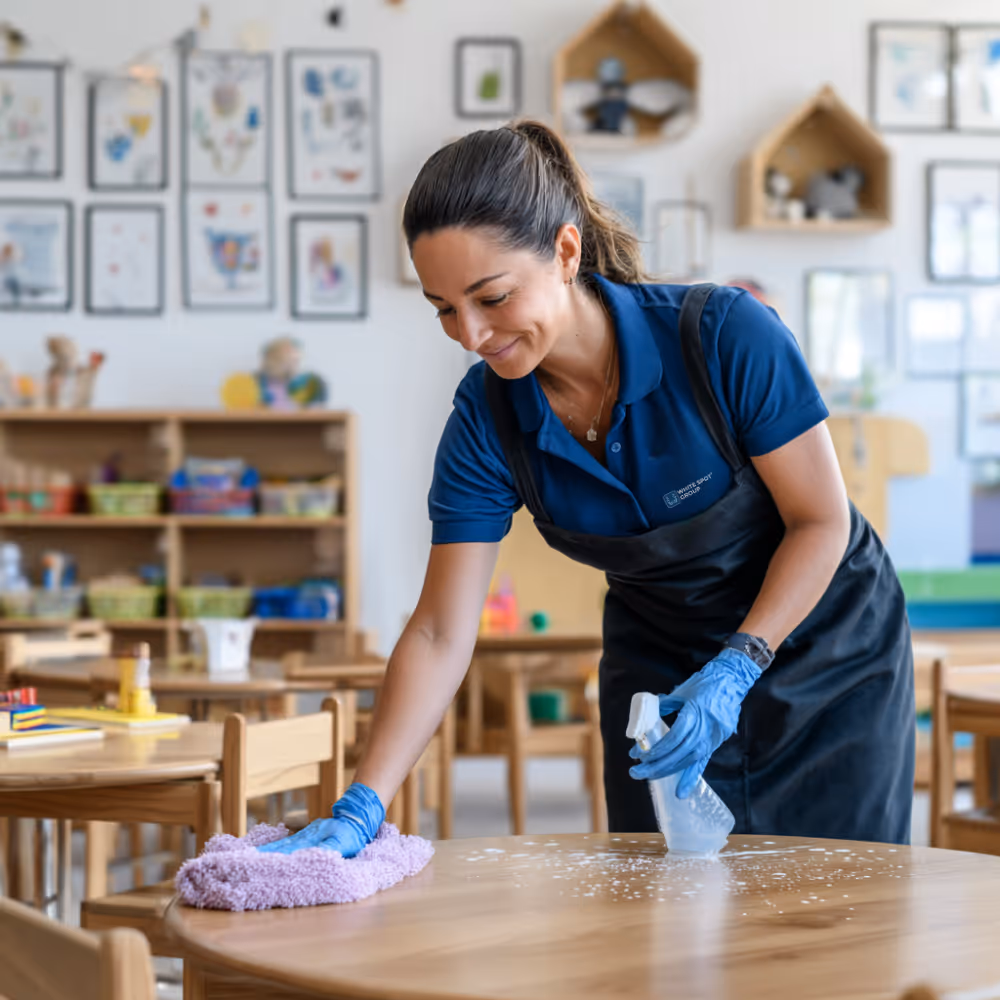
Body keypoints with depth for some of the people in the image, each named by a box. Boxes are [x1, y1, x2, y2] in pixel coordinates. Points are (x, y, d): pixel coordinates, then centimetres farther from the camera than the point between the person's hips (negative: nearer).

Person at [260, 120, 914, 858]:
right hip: (659, 666, 3)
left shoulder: (727, 335, -28)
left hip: (827, 653, -3)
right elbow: (441, 635, -16)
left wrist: (734, 671, -28)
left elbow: (821, 521, -18)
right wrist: (361, 809, -25)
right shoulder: (486, 418, -17)